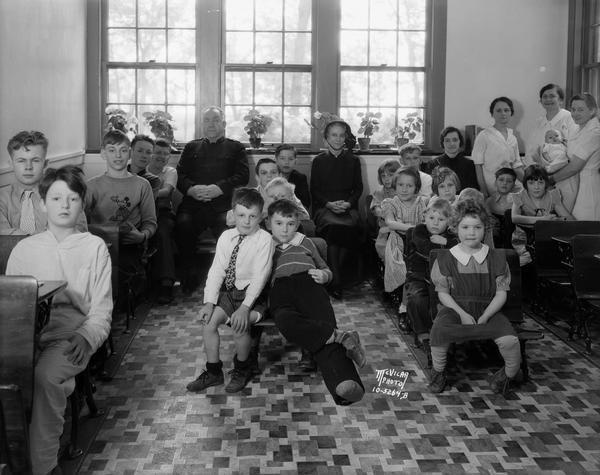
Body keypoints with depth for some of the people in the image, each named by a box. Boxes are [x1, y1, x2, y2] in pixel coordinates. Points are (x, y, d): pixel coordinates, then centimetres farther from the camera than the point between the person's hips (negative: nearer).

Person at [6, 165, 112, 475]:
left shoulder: (95, 247, 9)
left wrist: (86, 337, -15)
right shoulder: (24, 249, 16)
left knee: (45, 375, -33)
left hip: (71, 336, -2)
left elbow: (102, 310, 5)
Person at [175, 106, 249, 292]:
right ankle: (189, 276, -13)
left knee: (229, 226, -33)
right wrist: (192, 189, -8)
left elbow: (242, 176, 4)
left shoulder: (235, 148, 20)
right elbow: (179, 175, 15)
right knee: (182, 225, -29)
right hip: (193, 202, 2)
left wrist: (218, 188, -12)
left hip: (223, 203, -2)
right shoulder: (192, 147, 27)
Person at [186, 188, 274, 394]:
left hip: (253, 294, -5)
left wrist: (245, 308, -26)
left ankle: (242, 369, 1)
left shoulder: (264, 240, -11)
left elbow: (259, 276, -17)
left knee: (239, 325, -27)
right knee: (209, 320, -15)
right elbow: (216, 270, 1)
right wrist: (209, 302, -12)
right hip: (229, 292, 5)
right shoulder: (226, 237, 3)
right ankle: (213, 372, 3)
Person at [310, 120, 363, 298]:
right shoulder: (319, 161, 12)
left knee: (350, 227, -33)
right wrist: (329, 204, -10)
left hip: (348, 207, 1)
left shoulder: (353, 160, 15)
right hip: (324, 207, -1)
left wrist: (348, 203, -8)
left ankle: (334, 275, -20)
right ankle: (336, 281, -31)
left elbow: (358, 188, 12)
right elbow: (314, 190, 7)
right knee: (332, 227, -34)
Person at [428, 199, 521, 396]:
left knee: (510, 341, -27)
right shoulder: (445, 260, 1)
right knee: (439, 330, -35)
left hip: (488, 310, 1)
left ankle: (509, 373, 8)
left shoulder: (497, 259, 3)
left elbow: (501, 294, 2)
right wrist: (462, 314, -14)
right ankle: (438, 372, -6)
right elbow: (443, 293, 2)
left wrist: (484, 317, -13)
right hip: (455, 308, -1)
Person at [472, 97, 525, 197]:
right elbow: (478, 166, -7)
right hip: (491, 191, -5)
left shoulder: (513, 138, 13)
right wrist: (483, 190, -13)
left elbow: (516, 165, 16)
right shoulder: (484, 136, -4)